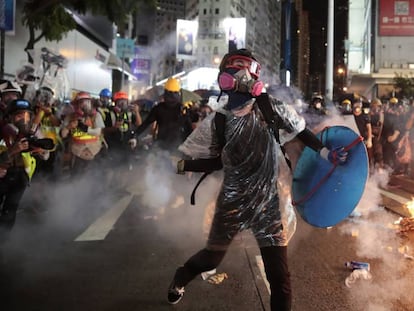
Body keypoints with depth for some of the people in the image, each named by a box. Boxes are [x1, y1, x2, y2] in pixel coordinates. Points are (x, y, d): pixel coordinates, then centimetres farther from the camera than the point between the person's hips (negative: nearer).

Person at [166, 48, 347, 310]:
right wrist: (183, 165, -14)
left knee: (279, 275, -1)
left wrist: (326, 153, 1)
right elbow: (216, 160, 1)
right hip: (233, 203, 0)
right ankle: (180, 277, 53)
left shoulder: (270, 108, -7)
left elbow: (301, 131, 6)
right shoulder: (217, 123, -7)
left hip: (268, 203, 0)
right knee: (212, 259, 19)